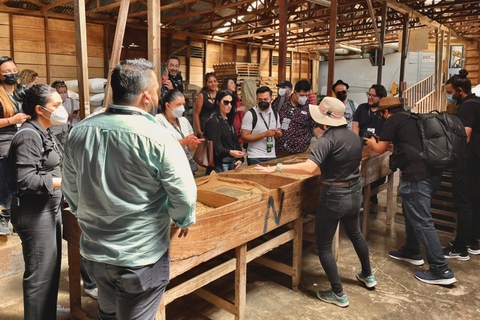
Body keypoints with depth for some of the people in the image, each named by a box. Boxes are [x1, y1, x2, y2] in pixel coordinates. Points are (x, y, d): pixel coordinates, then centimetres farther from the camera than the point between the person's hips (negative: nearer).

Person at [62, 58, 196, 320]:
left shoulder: (79, 132, -5)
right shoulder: (157, 138, -21)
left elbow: (70, 191, 5)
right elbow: (184, 194, -18)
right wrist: (184, 220, 4)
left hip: (93, 251, 6)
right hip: (140, 258, -5)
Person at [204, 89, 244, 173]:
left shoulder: (229, 121, 17)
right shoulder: (213, 121, -9)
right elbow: (216, 147, -17)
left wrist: (240, 159, 3)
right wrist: (230, 152, -34)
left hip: (233, 163, 8)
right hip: (220, 165, -8)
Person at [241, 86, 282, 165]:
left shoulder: (275, 114, 9)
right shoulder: (250, 114, -8)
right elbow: (245, 137, -14)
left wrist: (278, 134, -5)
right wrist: (265, 134, -20)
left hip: (272, 156, 5)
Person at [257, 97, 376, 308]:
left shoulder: (328, 139, -22)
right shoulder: (355, 137, 4)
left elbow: (309, 168, -35)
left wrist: (278, 168, -30)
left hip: (333, 197, -8)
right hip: (355, 194, 9)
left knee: (323, 246, 7)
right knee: (355, 234, 31)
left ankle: (339, 295, 16)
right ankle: (368, 276, 50)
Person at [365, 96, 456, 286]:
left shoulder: (393, 120, -4)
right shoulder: (413, 119, 20)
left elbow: (380, 149, 2)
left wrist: (372, 143, 22)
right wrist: (392, 144, 38)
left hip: (417, 176, -9)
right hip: (432, 173, 9)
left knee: (422, 221, -5)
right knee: (411, 212, 23)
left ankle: (441, 271, -2)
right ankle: (411, 252, 36)